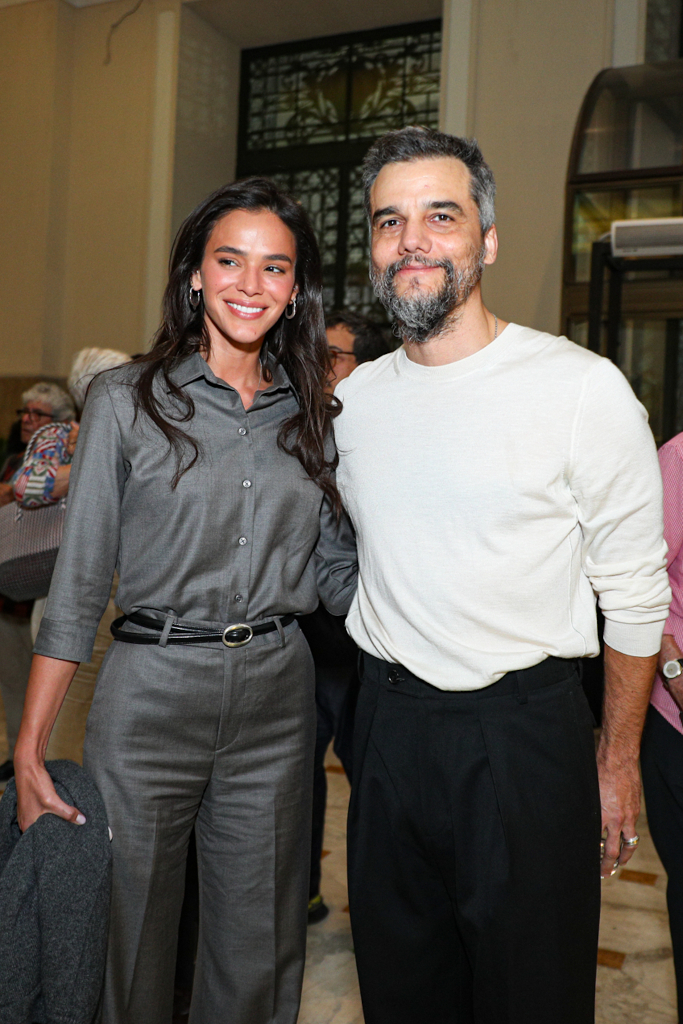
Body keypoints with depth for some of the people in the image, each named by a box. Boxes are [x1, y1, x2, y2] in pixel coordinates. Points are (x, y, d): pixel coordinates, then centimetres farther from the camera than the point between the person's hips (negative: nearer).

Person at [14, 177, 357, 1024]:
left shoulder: (313, 413, 7)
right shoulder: (127, 400, -3)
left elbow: (339, 572, 11)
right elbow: (77, 583, -4)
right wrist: (30, 749, -7)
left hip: (276, 702, 3)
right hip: (151, 696, -3)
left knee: (258, 954, 14)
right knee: (128, 947, 12)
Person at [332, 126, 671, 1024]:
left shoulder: (582, 388, -12)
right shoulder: (355, 396, 3)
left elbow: (636, 596, -6)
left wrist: (620, 759, -1)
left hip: (522, 729, -4)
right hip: (388, 722, 5)